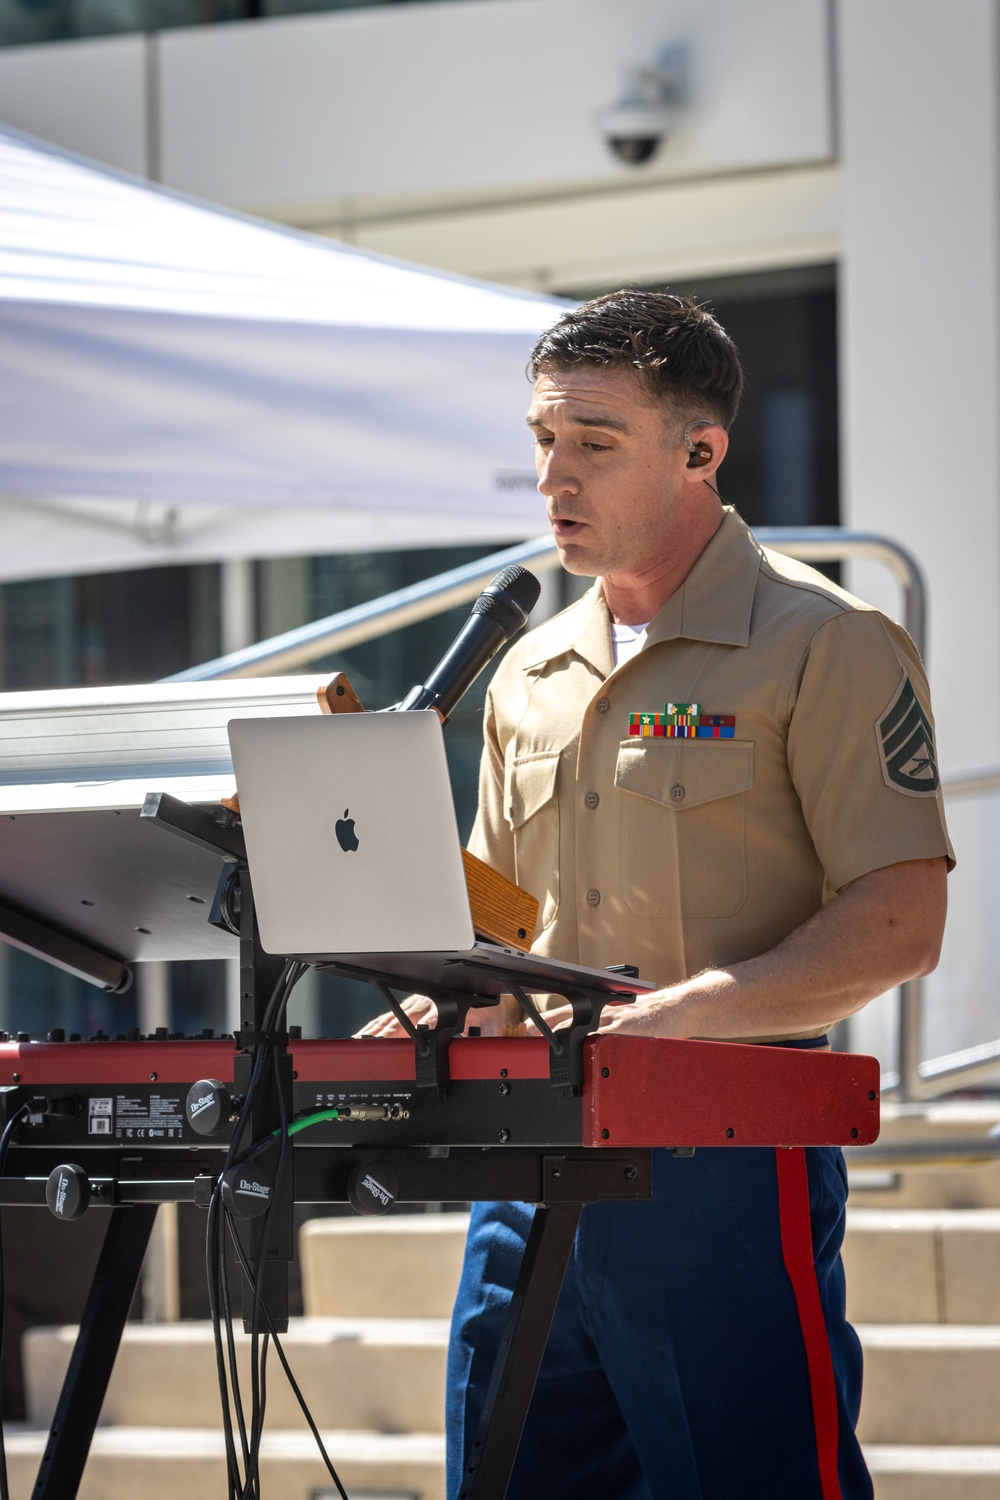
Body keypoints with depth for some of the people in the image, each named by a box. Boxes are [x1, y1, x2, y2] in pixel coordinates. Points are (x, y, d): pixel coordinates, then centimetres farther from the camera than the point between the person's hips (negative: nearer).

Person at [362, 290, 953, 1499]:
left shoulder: (823, 646, -3)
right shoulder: (531, 675, 17)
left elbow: (898, 925, -11)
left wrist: (664, 1016, -20)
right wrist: (448, 1007, 2)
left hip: (727, 1162, -6)